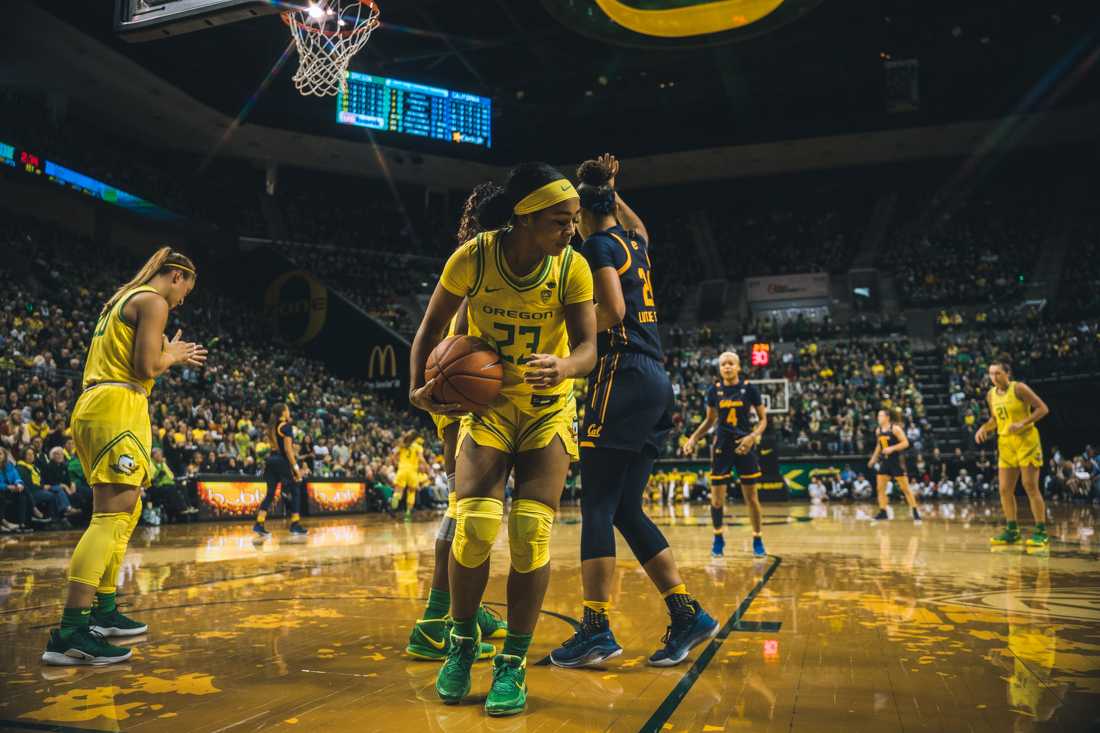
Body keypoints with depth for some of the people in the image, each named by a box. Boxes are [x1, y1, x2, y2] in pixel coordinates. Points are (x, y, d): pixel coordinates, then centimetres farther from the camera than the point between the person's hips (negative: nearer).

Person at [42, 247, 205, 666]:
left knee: (127, 513, 17)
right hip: (118, 408, -11)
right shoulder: (153, 301, -4)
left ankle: (104, 612, 23)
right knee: (112, 516, -16)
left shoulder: (121, 300, 25)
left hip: (92, 407, 11)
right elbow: (146, 368, -14)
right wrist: (173, 355, 5)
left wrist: (172, 357, 24)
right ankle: (69, 633, -22)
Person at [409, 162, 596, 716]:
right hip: (486, 404, 0)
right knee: (476, 524, -14)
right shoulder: (472, 258, -16)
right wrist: (420, 386, -13)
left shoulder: (572, 266, -14)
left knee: (531, 532, -11)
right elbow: (432, 326, -2)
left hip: (548, 410, 1)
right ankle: (463, 640, 14)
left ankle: (513, 663, 7)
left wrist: (563, 367, -39)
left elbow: (587, 346, -17)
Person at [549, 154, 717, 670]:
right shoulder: (635, 240, 20)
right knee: (626, 510, 10)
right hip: (656, 381, 8)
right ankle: (687, 613, 10)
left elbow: (612, 310, -18)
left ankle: (596, 629, -4)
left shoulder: (598, 244, -4)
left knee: (597, 507, -6)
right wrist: (607, 187, 42)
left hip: (623, 377, -8)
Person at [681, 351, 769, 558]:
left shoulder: (749, 389, -5)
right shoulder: (714, 391, 1)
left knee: (751, 497, 3)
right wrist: (693, 438, 1)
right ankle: (718, 538, 21)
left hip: (744, 446, -2)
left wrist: (753, 436, -18)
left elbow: (763, 419, 0)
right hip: (722, 446, 2)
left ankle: (757, 540, 20)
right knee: (716, 498, 1)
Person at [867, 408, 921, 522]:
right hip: (884, 461, 6)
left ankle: (915, 512, 6)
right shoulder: (878, 430, 7)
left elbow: (905, 443, -15)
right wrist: (873, 458, 19)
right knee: (879, 488, 2)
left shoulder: (895, 428, -12)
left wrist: (892, 448, -25)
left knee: (905, 489, -3)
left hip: (897, 461, -6)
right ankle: (883, 513, 10)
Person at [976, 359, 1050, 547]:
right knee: (1005, 489, 4)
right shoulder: (991, 394, 9)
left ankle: (1041, 532, 0)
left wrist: (1023, 424, -23)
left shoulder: (1019, 388, -10)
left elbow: (1043, 408, -12)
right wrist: (984, 428, 2)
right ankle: (1012, 531, 14)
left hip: (1026, 441, -6)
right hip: (1005, 443, 6)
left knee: (1030, 486, -8)